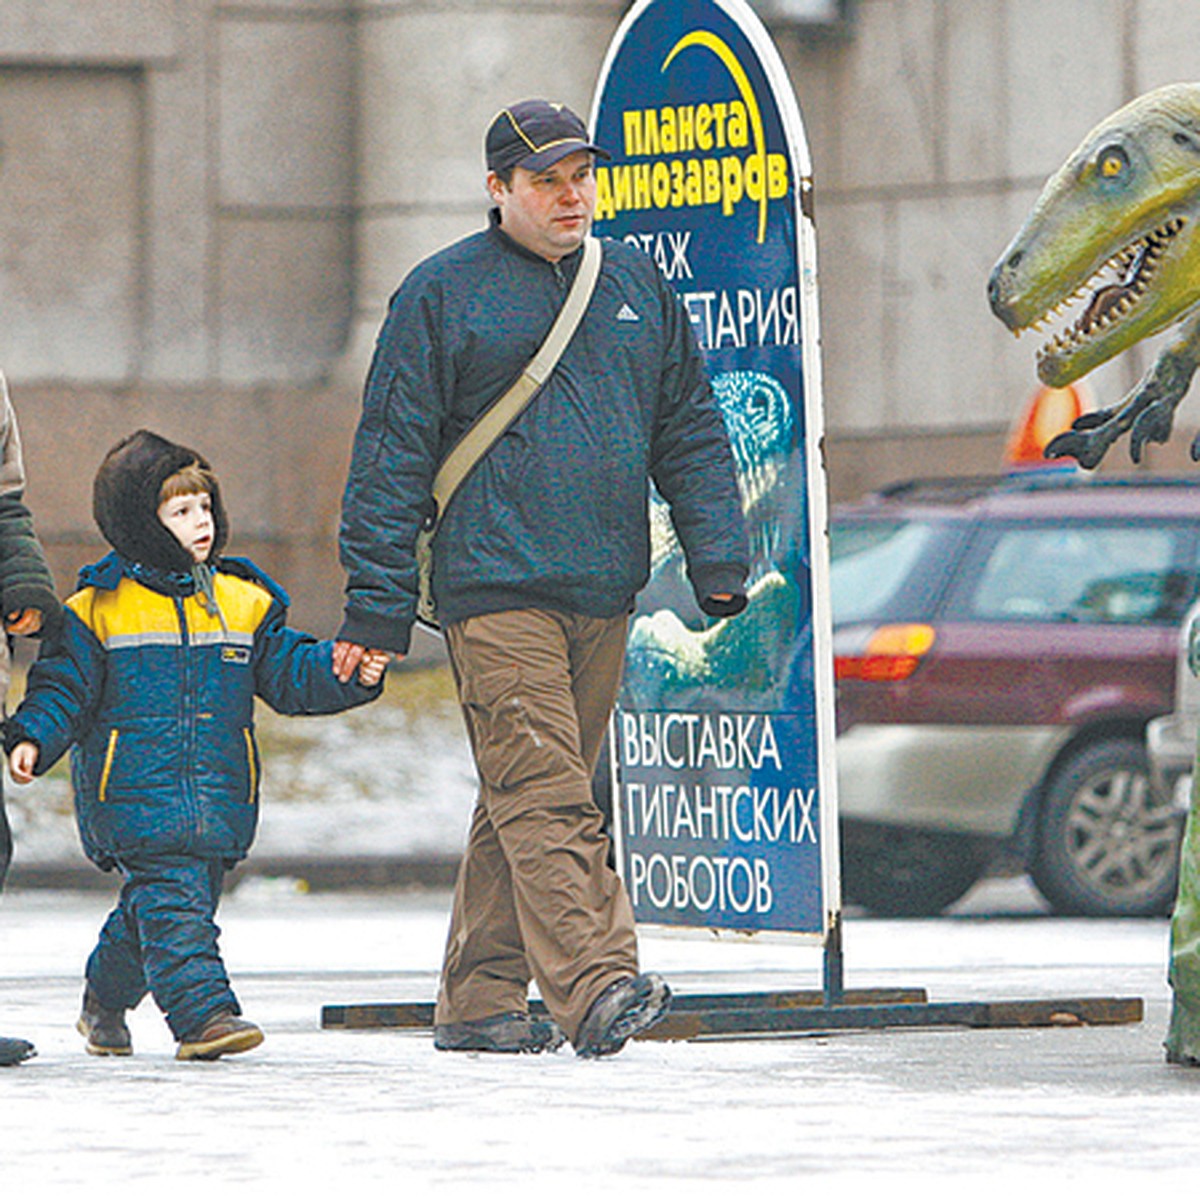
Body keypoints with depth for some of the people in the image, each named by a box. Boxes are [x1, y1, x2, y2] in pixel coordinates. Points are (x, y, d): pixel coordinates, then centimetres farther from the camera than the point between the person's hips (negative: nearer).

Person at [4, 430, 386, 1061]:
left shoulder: (244, 602, 11)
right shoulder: (99, 607, -2)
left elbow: (287, 671, 12)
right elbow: (64, 684, -1)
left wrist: (346, 673, -4)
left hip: (217, 796, 5)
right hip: (134, 794, -5)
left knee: (172, 901, 12)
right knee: (169, 898, -16)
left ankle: (106, 1002, 32)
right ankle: (202, 1012, -20)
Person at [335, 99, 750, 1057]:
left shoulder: (636, 285, 15)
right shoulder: (443, 293, 0)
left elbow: (690, 430, 19)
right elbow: (393, 454, -1)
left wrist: (718, 557, 8)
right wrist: (377, 608, -5)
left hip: (602, 593, 5)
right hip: (495, 587, -5)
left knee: (535, 797, 9)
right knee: (544, 795, -15)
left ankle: (481, 997, 16)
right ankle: (592, 988, -25)